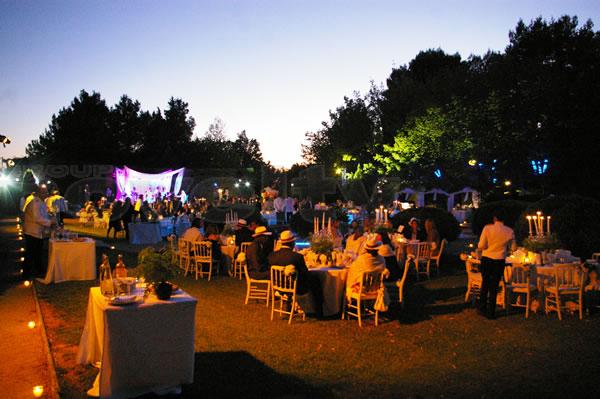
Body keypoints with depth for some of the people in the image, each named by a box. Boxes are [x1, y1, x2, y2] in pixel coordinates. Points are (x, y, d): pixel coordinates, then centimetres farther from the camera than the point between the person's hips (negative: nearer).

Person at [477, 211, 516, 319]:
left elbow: (481, 245, -13)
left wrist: (478, 249, 8)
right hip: (500, 261, 0)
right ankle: (490, 313, 14)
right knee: (494, 286, 8)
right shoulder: (509, 231, -5)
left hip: (486, 259, 0)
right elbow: (513, 247, 5)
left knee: (485, 283, 18)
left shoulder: (487, 228, -10)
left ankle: (482, 309, 24)